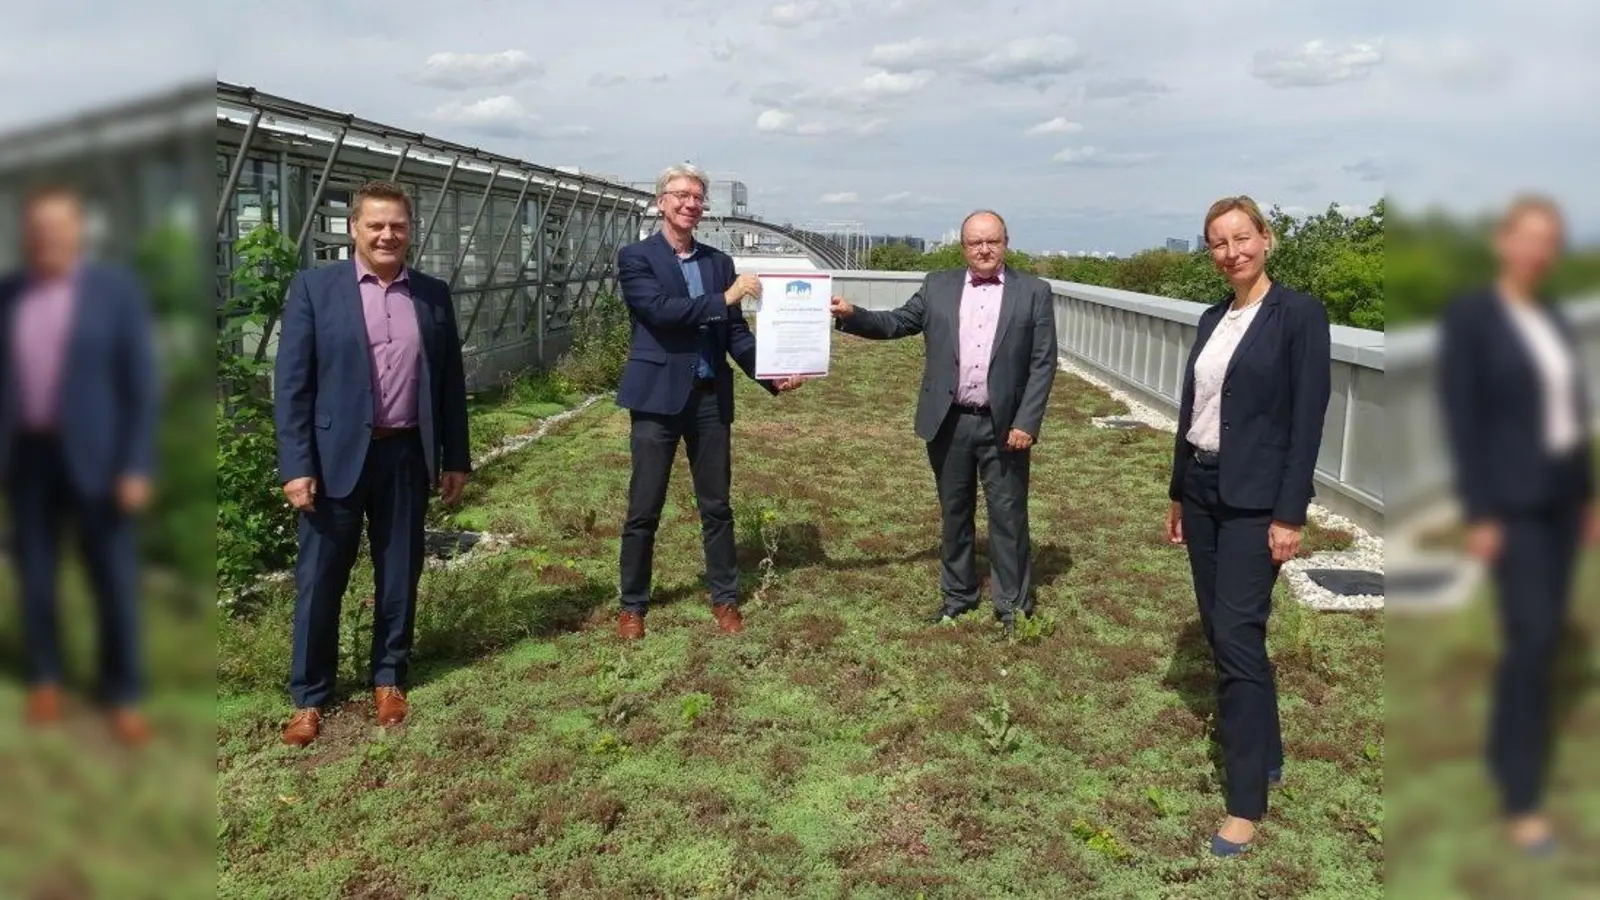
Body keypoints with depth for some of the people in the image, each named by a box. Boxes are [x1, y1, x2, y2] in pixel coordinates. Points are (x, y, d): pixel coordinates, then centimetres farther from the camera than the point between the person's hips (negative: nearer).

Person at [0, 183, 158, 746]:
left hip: (95, 456, -3)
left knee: (114, 580, 2)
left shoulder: (117, 290, -7)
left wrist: (137, 467, -13)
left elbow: (142, 384, -8)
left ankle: (124, 696, 16)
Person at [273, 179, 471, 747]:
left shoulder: (434, 295, 6)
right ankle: (308, 696, 19)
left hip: (406, 455, 3)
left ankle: (389, 679, 28)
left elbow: (450, 381, 10)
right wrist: (296, 465, -11)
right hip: (335, 455, -2)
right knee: (319, 578, 6)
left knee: (400, 574, 12)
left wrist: (456, 458, 7)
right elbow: (292, 383, -6)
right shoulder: (314, 288, -3)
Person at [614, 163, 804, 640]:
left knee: (716, 505, 12)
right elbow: (661, 310, -18)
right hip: (658, 396, -4)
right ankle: (633, 605, 17)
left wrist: (771, 374, -4)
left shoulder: (719, 261, 11)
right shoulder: (636, 257, -2)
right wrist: (724, 298, -20)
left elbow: (735, 331, 9)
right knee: (644, 509, 3)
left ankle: (725, 598, 24)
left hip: (711, 397, 4)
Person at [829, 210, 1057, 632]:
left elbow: (1043, 363, -5)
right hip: (948, 423, 2)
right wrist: (852, 314, -10)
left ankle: (1013, 602, 18)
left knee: (1008, 515, 6)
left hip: (1004, 426, -2)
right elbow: (896, 323, 7)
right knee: (954, 512, 14)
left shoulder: (1034, 292, -2)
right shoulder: (938, 286, 6)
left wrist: (1027, 423, -12)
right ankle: (957, 593, 29)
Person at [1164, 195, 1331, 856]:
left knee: (1238, 637, -9)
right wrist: (1178, 493, 17)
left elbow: (1307, 420, -13)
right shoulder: (1213, 319, 11)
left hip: (1254, 499, -7)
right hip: (1202, 491, 7)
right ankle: (1263, 751, 30)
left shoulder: (1300, 314, -10)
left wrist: (1289, 516, -16)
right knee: (1219, 629, 12)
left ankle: (1247, 802, 1)